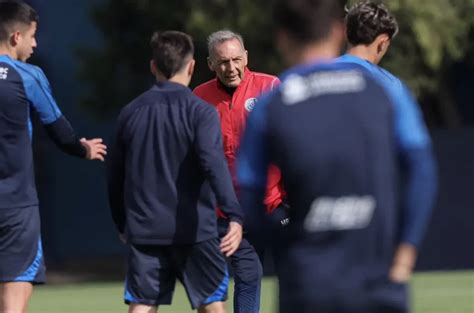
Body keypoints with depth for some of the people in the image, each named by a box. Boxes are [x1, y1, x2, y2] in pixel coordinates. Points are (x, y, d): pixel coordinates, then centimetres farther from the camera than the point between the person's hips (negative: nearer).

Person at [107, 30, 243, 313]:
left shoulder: (131, 112, 8)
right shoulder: (200, 112, -6)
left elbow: (115, 175, 14)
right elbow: (214, 163, -22)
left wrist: (122, 224, 27)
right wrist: (234, 215, -30)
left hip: (144, 230, 3)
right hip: (193, 229, -3)